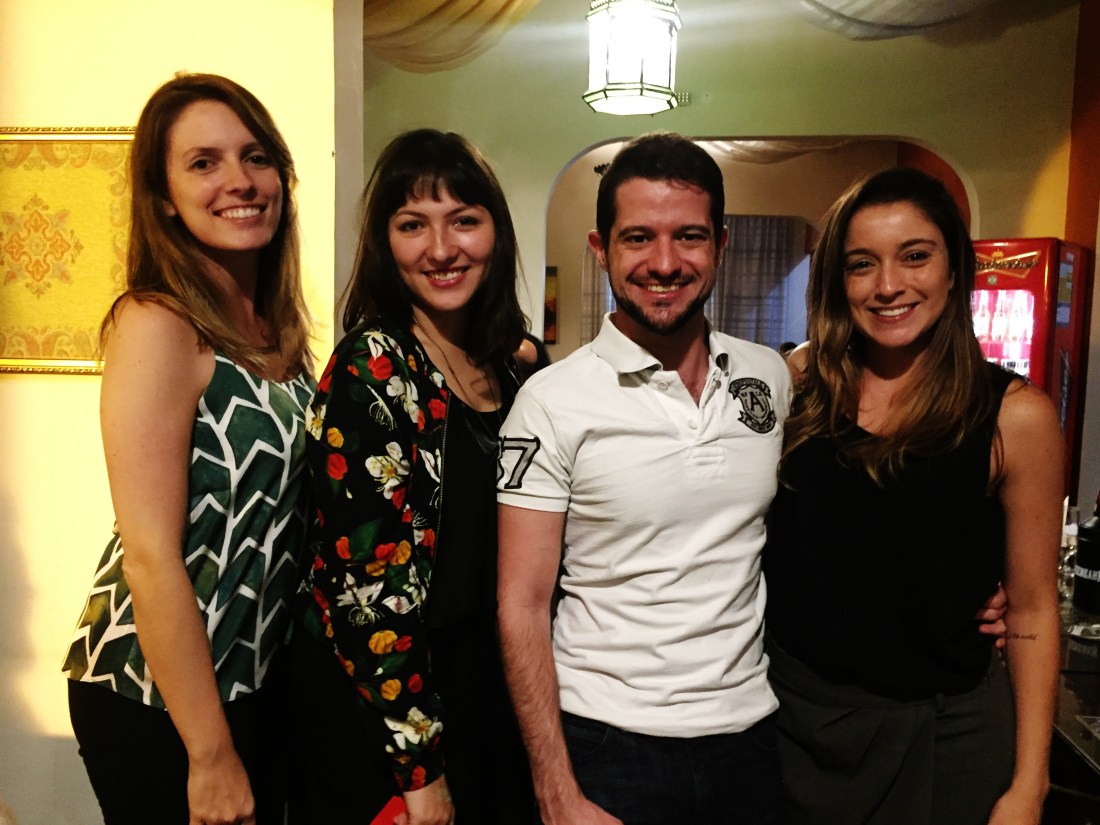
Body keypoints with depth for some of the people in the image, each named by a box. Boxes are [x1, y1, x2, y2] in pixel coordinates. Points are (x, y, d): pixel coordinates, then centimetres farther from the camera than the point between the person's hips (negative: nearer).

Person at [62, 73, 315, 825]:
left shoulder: (277, 327, 3)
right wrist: (211, 756, -18)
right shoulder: (157, 326, -19)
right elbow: (151, 556, -21)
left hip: (260, 682, 7)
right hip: (158, 702, -7)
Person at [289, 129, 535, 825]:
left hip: (491, 686, 6)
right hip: (378, 699, -6)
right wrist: (418, 769, -16)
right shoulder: (374, 367, -17)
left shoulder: (518, 363, 1)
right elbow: (371, 578, -20)